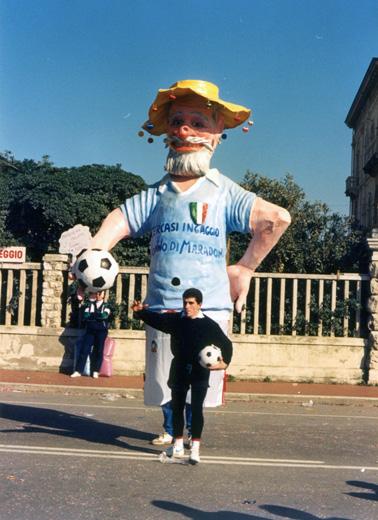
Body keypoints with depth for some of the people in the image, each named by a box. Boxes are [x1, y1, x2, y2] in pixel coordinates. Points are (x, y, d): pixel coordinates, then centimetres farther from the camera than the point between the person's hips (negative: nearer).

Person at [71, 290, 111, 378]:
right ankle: (78, 371, -7)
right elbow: (85, 316, -3)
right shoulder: (90, 305, 12)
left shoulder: (106, 306, 9)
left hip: (101, 331, -1)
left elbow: (104, 315, -12)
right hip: (90, 330, 1)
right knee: (84, 349, -7)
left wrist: (92, 315, -4)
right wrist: (97, 316, -7)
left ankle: (95, 371, 2)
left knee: (98, 350, -6)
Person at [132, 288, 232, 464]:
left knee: (196, 408, -7)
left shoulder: (209, 324, -5)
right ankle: (178, 446, 28)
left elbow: (226, 343, -2)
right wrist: (140, 311, -20)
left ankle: (195, 448, -3)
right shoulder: (175, 320, 1)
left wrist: (224, 362, -17)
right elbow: (156, 318, -2)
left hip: (200, 371, -3)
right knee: (177, 407, 13)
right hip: (179, 370, 4)